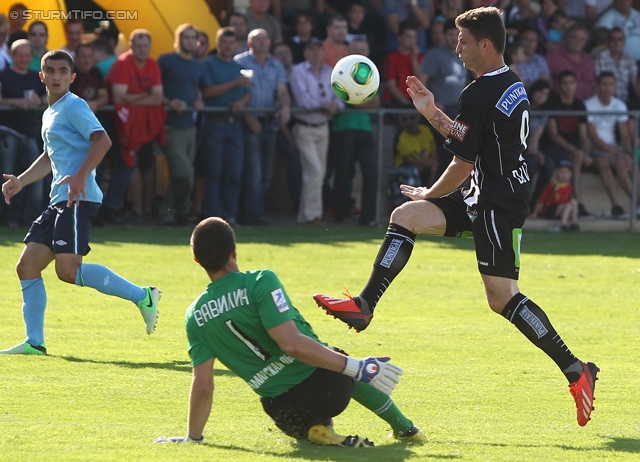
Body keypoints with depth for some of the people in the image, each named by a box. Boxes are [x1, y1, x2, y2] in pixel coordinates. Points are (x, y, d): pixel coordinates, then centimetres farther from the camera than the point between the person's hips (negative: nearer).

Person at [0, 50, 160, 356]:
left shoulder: (73, 106, -6)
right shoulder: (49, 114, 23)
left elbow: (102, 140, -20)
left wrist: (81, 176, -31)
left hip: (79, 199, -10)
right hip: (58, 201, 10)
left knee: (68, 270, -20)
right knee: (27, 266, 4)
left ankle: (142, 296, -11)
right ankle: (34, 342, 7)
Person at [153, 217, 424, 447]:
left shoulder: (195, 316, -2)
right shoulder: (260, 282, -15)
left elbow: (202, 386, -1)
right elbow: (291, 343, -24)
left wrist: (192, 438, 13)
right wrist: (356, 367, -20)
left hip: (283, 411, 2)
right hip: (326, 385, -2)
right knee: (352, 375, 35)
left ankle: (315, 432, 3)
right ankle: (405, 430, 41)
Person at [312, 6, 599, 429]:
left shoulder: (479, 96, -18)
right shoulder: (513, 86, 12)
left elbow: (462, 165, -15)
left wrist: (427, 195, 2)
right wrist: (432, 113, 19)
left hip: (498, 203, -10)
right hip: (483, 199, 10)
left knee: (502, 297, -11)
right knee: (405, 217, 2)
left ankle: (575, 369, -7)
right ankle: (364, 306, -5)